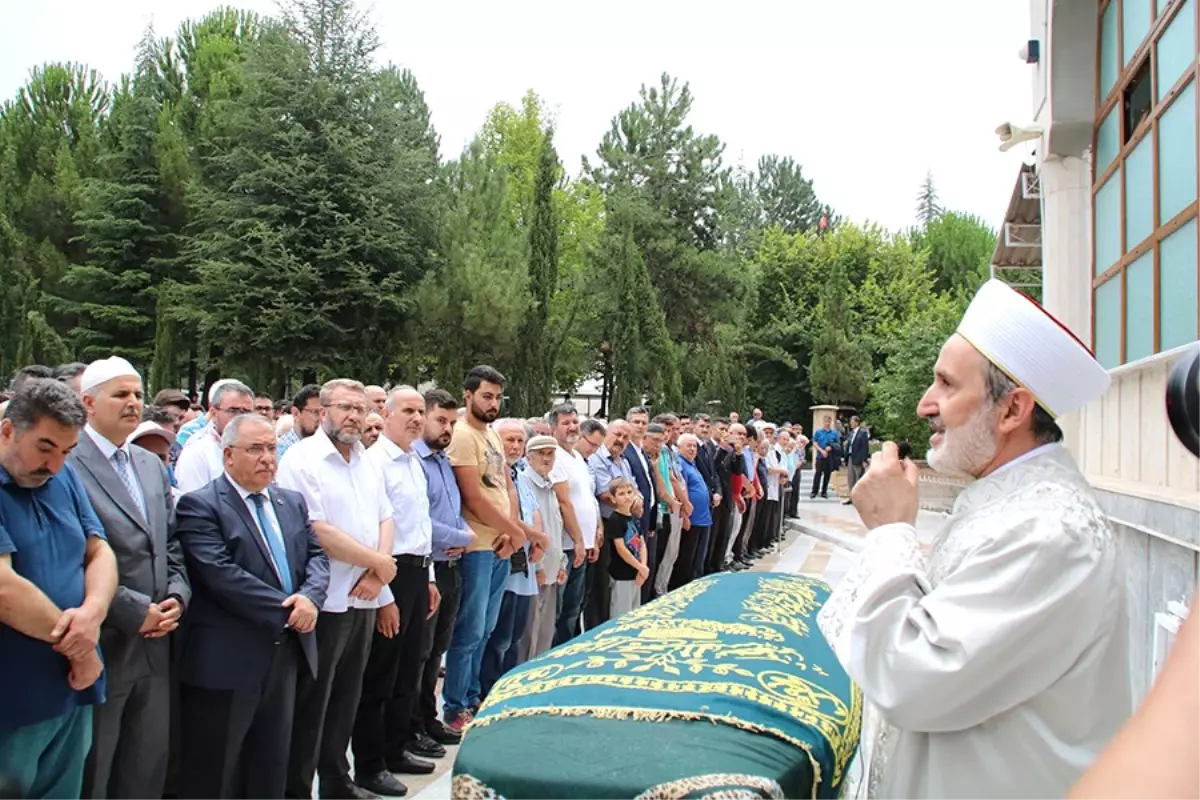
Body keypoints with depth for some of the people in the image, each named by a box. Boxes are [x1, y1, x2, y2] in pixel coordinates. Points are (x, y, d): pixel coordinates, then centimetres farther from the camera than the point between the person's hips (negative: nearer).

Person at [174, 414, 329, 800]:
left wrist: (309, 596, -14)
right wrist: (285, 610, -18)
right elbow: (221, 574, -20)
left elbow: (317, 555, 8)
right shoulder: (200, 505, -10)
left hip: (286, 654, 6)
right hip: (226, 661, -6)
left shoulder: (293, 502, 12)